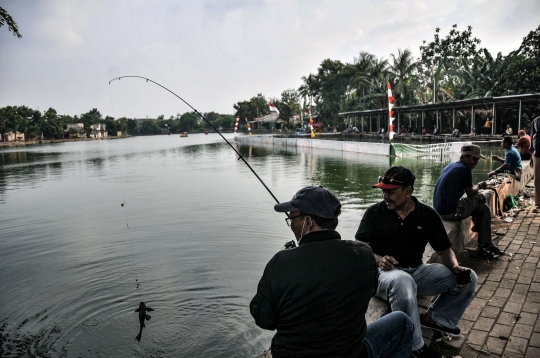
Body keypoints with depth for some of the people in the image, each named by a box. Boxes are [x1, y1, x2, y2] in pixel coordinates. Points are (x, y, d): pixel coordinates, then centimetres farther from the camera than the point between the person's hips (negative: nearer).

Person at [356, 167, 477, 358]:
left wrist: (456, 268, -12)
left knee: (468, 278, -7)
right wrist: (378, 260, -26)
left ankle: (435, 318, 8)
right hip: (384, 272, -4)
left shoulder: (428, 215, 3)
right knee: (402, 281, -40)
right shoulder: (374, 212, -4)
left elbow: (444, 250, 8)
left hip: (417, 271, 5)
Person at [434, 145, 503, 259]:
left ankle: (485, 247, 23)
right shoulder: (464, 169, -11)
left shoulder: (451, 166, 16)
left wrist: (478, 186, 17)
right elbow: (470, 193, -4)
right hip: (451, 212, -9)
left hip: (439, 210, 9)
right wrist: (479, 186, 14)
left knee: (483, 209, 18)